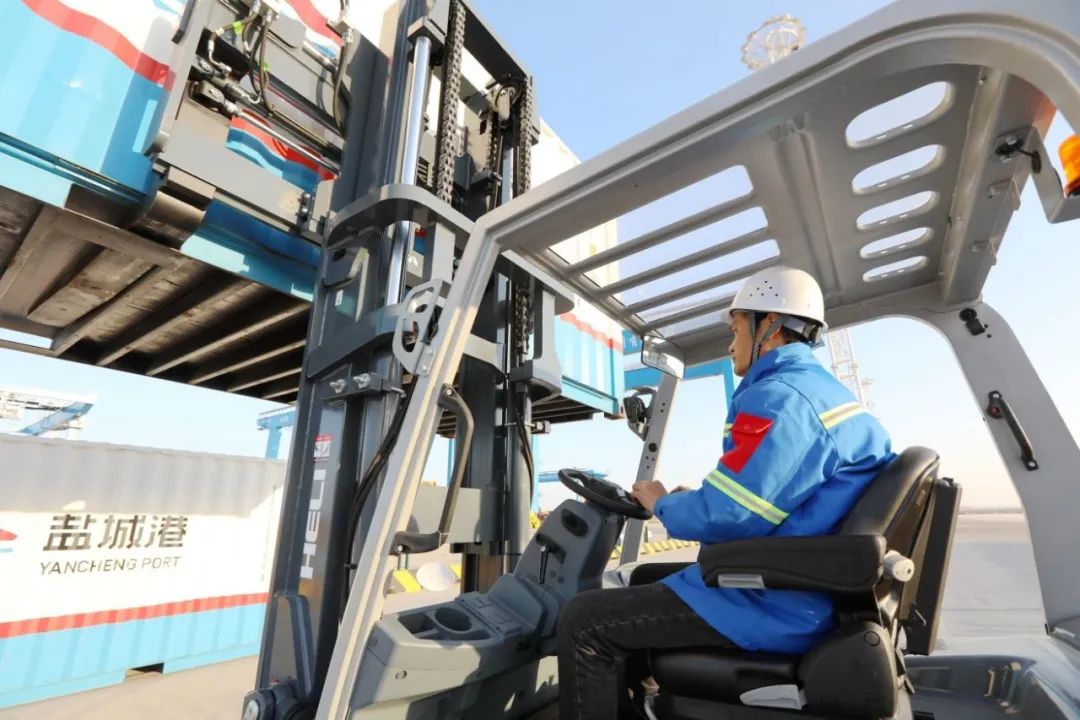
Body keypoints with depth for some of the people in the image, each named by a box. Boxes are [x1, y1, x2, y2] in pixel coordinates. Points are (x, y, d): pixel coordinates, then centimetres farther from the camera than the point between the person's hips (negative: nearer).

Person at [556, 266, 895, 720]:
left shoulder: (779, 397, -20)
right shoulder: (828, 392, 14)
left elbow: (724, 516, -26)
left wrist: (660, 503, -7)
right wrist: (689, 499, 13)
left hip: (771, 606, -11)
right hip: (802, 593, 11)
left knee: (583, 619, -9)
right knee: (643, 579, 22)